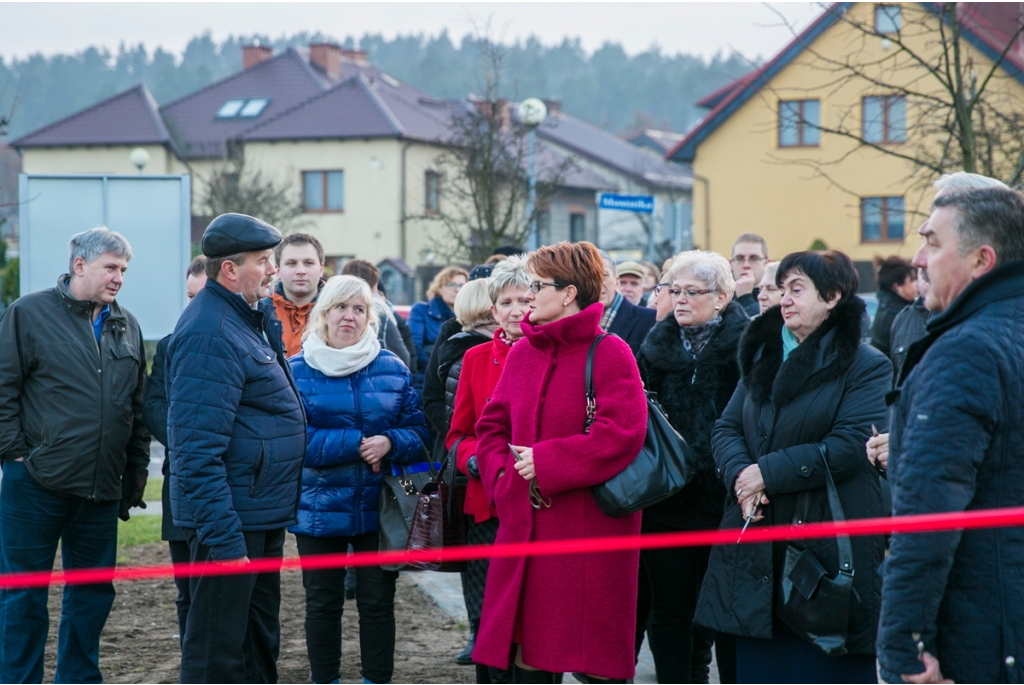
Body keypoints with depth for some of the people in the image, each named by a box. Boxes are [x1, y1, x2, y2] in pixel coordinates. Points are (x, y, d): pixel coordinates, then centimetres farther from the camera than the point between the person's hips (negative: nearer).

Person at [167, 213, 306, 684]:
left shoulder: (251, 319, 13)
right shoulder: (209, 335, -20)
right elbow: (198, 450, -25)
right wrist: (223, 537, -28)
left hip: (262, 516, 10)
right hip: (233, 519, -10)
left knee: (260, 641, 20)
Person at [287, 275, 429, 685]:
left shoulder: (391, 369, 4)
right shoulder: (298, 370, -3)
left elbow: (418, 431, 4)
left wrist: (390, 444, -18)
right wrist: (356, 445, -18)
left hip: (378, 508, 1)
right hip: (319, 508, -1)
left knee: (377, 602, 7)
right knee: (323, 603, 10)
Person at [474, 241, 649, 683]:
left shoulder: (609, 353, -9)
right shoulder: (522, 352, 11)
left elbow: (622, 433, -19)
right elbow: (490, 427, 15)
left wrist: (546, 463, -17)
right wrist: (504, 480, -3)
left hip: (590, 530, -6)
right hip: (526, 528, 6)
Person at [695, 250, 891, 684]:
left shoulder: (867, 367, -5)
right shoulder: (762, 357, 15)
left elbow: (851, 445, -16)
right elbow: (726, 428, 10)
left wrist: (768, 472, -17)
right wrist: (740, 475, -11)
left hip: (829, 545, -6)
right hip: (761, 547, 6)